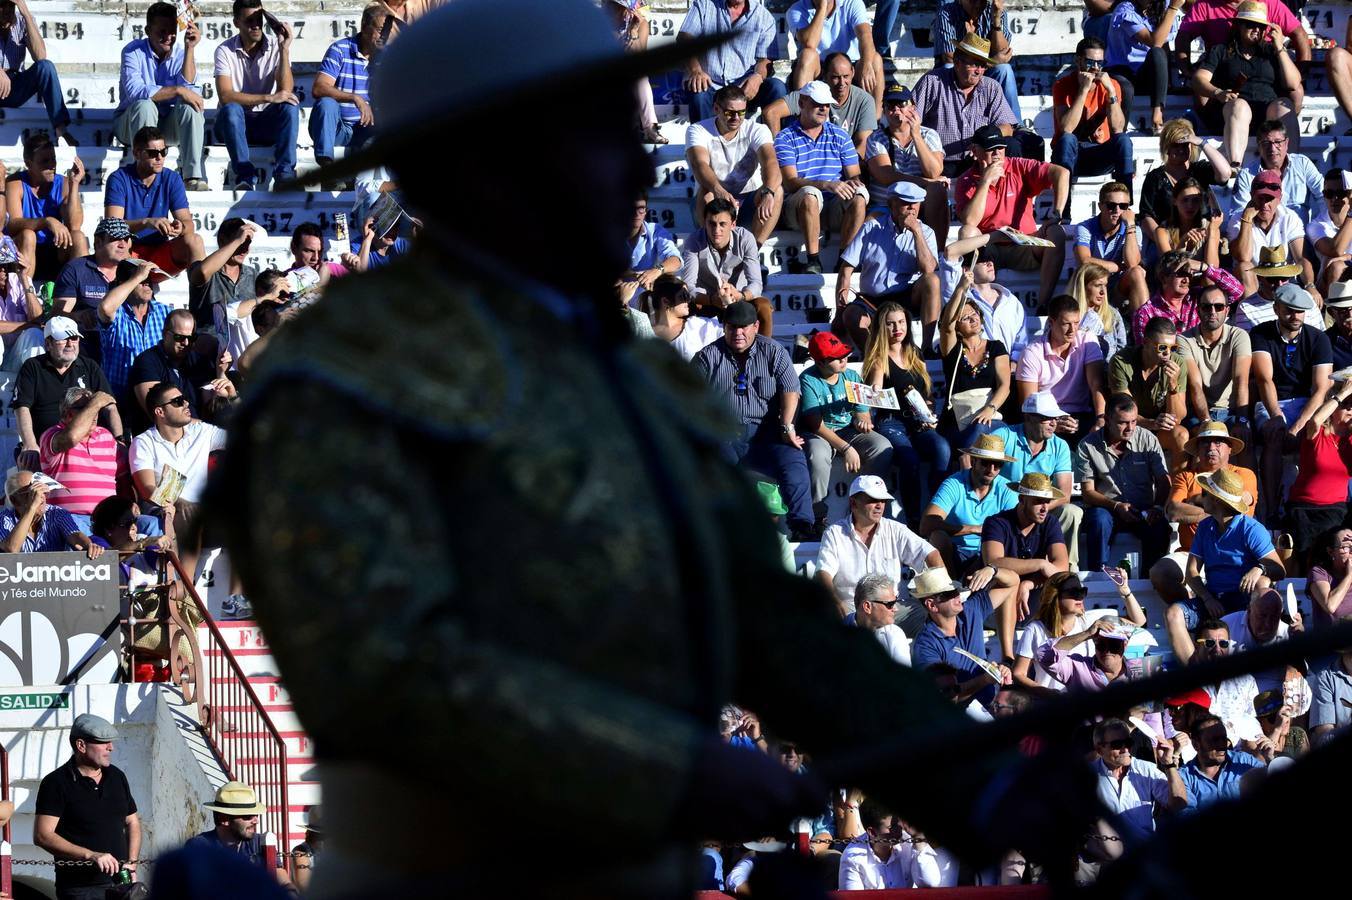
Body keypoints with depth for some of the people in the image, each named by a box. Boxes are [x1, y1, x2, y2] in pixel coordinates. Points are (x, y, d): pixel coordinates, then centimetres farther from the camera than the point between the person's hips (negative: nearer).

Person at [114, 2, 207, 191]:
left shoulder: (182, 54, 0)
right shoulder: (134, 52, -10)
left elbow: (188, 88, -19)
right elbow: (134, 91, -28)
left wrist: (189, 49, -24)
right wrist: (177, 90, -32)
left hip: (170, 125, 3)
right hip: (131, 123, -3)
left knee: (190, 106, -26)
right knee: (144, 105, -34)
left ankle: (192, 177, -35)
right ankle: (146, 179, -41)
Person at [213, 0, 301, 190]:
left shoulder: (276, 47, -1)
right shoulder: (225, 51, -7)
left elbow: (286, 91, -14)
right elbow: (225, 96, -21)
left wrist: (284, 49, -21)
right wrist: (268, 98, -28)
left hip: (268, 124, 2)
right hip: (234, 124, -2)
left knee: (290, 106, -27)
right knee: (231, 109, -34)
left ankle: (284, 173, -38)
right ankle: (246, 176, -40)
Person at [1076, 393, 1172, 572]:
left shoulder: (1148, 440, 3)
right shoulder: (1088, 447, -2)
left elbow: (1163, 481, 0)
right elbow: (1087, 493, -4)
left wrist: (1157, 507, -20)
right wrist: (1117, 506, -20)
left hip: (1144, 511, 1)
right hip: (1105, 508, -1)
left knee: (1159, 526, -30)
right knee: (1099, 520, -35)